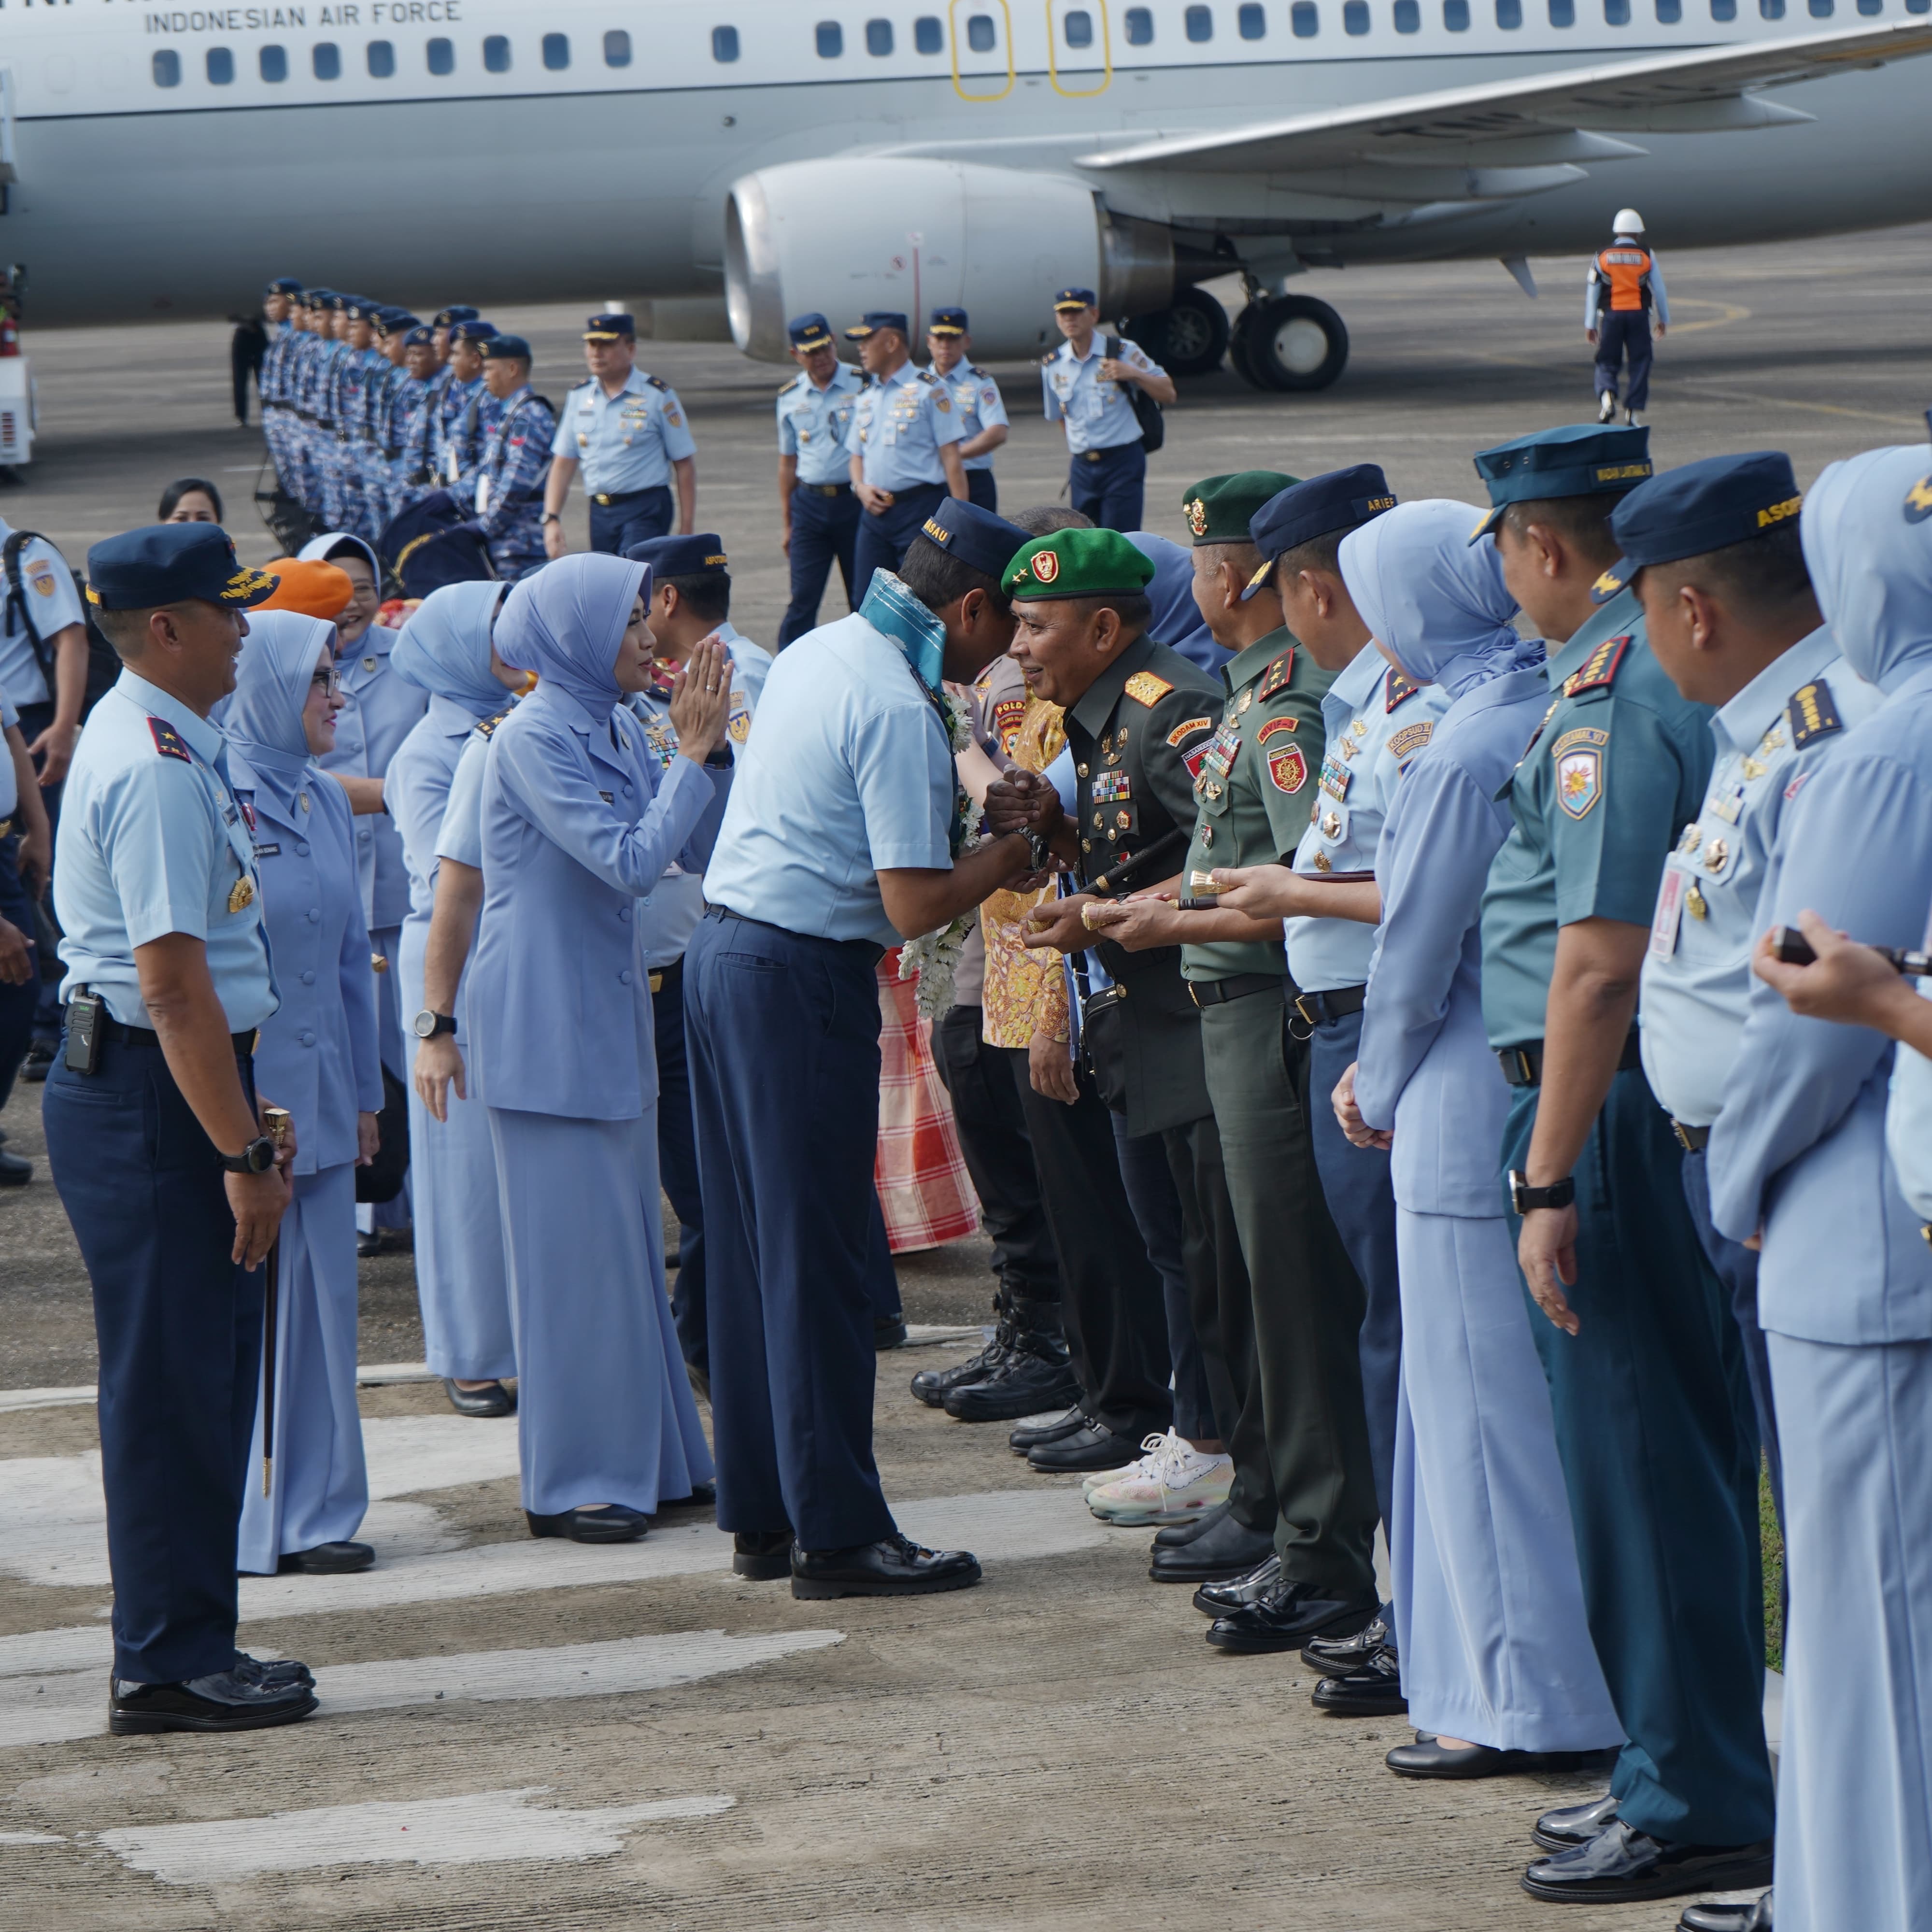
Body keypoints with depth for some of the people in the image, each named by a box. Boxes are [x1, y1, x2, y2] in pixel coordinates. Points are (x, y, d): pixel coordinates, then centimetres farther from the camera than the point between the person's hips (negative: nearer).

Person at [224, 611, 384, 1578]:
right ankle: (251, 1524, 6)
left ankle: (310, 1512, 16)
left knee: (321, 1301, 9)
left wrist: (364, 1096, 15)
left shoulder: (326, 803, 11)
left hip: (318, 1097, 7)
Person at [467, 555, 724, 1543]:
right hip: (545, 1023, -9)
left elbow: (694, 851, 8)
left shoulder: (616, 731, 9)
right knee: (571, 1246, -4)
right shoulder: (534, 739, -16)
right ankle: (567, 1484, 4)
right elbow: (629, 862, -22)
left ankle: (644, 1459, 22)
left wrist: (704, 742, -3)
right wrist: (696, 751, -17)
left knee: (627, 1234, 13)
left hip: (610, 1011, 9)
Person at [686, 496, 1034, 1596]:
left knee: (752, 1247, 13)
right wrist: (1010, 857, -5)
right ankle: (837, 1535, -1)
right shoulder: (897, 707, -17)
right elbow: (914, 903, -20)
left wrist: (963, 802, 16)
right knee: (821, 1258, -4)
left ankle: (763, 1516, 19)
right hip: (805, 979, -10)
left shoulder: (816, 654, 12)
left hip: (724, 952, 10)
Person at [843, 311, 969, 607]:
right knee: (866, 604, 5)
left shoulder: (928, 390, -4)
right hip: (875, 513, 7)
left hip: (919, 506, -7)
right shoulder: (867, 397, 17)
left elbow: (951, 457, -8)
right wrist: (861, 488, 2)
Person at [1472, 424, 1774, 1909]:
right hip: (1712, 1101, 9)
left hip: (1623, 1107, -9)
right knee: (1699, 1444, 15)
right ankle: (1690, 1769, 24)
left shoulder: (1609, 692, -18)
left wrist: (1550, 1183, -21)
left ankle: (1698, 1804, 2)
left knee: (1641, 1458, -3)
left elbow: (1601, 962, -23)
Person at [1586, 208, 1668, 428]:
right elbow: (1659, 290, 6)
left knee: (1608, 362, 7)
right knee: (1640, 362, 8)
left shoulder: (1602, 256, 4)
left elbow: (1592, 292, 5)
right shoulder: (1647, 256, 2)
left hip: (1611, 316, 1)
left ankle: (1607, 394, -21)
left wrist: (1590, 325, 10)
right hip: (1639, 315, -1)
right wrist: (1664, 319, 19)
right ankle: (1634, 410, 2)